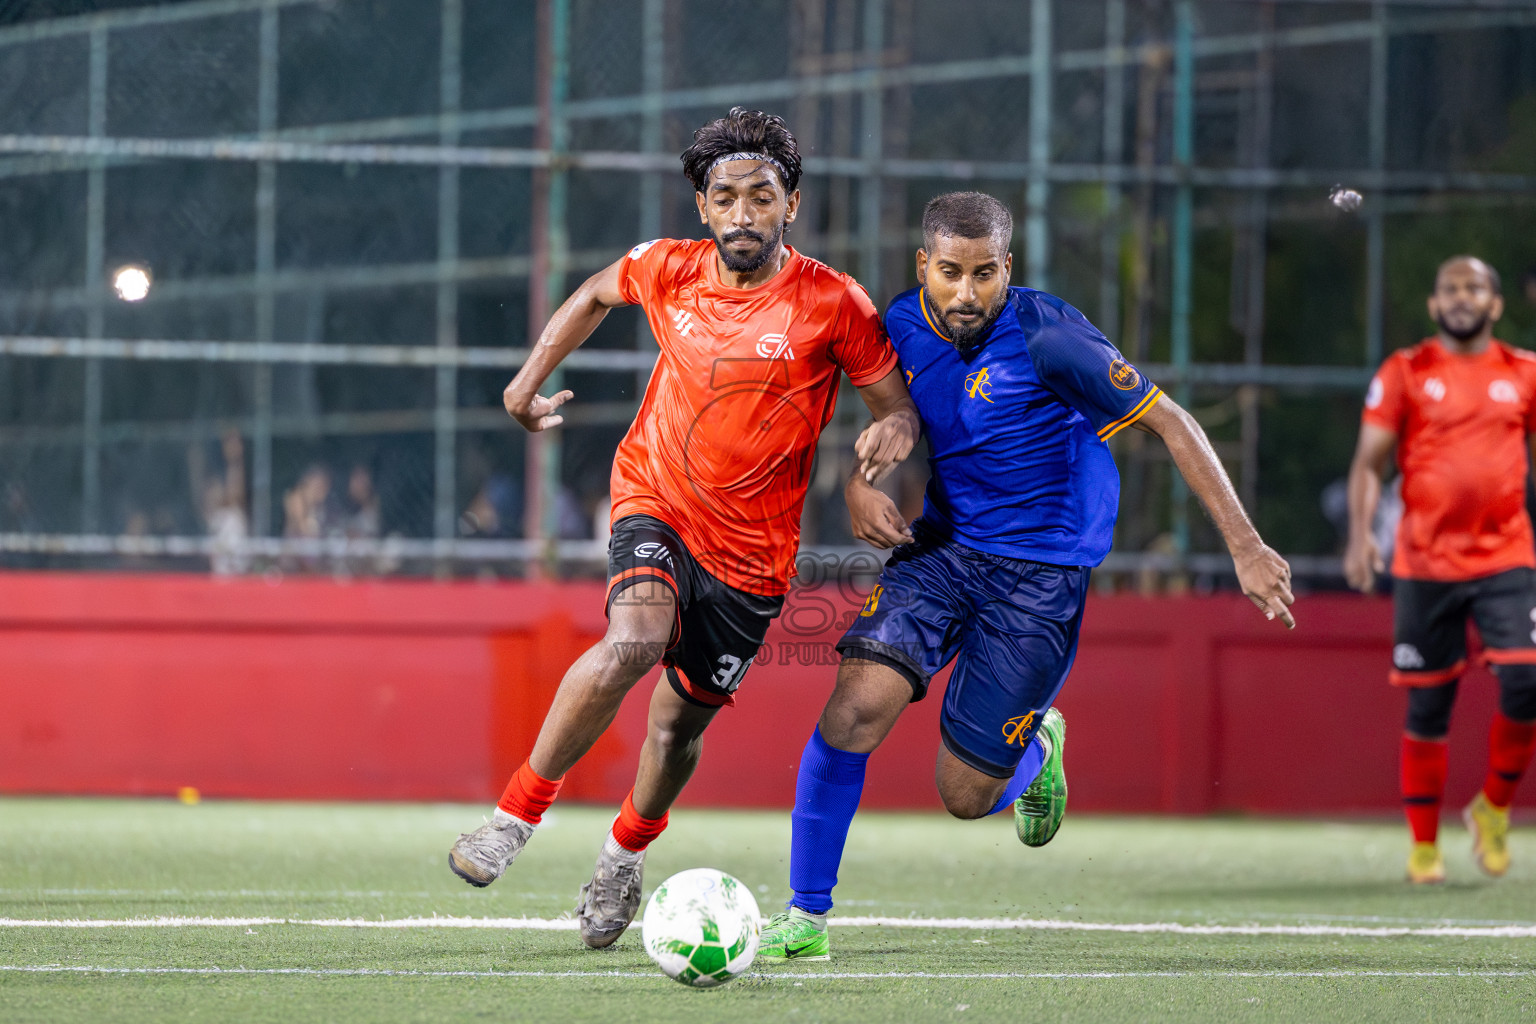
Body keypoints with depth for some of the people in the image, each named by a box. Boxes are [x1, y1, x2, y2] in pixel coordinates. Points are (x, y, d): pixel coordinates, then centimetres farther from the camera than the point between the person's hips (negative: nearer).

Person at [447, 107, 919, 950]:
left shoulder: (832, 304, -11)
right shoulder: (669, 270, -4)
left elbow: (899, 405, -4)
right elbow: (595, 293, 19)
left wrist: (893, 432, -26)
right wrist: (531, 376, 12)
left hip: (751, 552, 0)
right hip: (655, 503, 0)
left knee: (681, 722, 8)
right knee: (634, 641, -30)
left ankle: (625, 852, 40)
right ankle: (516, 814, -18)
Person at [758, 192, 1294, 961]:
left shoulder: (1045, 336, -20)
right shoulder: (898, 328, -6)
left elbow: (1169, 424, -13)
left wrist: (1245, 546, -16)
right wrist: (858, 486, -8)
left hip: (1042, 573, -4)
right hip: (940, 547, 4)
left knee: (966, 796, -1)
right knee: (858, 702, -21)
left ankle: (1037, 748, 37)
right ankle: (805, 917, -8)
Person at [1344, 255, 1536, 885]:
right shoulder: (1405, 373, 4)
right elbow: (1368, 462, 2)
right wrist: (1360, 533, -13)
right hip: (1425, 565, -1)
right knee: (1428, 706, 2)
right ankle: (1423, 845, 14)